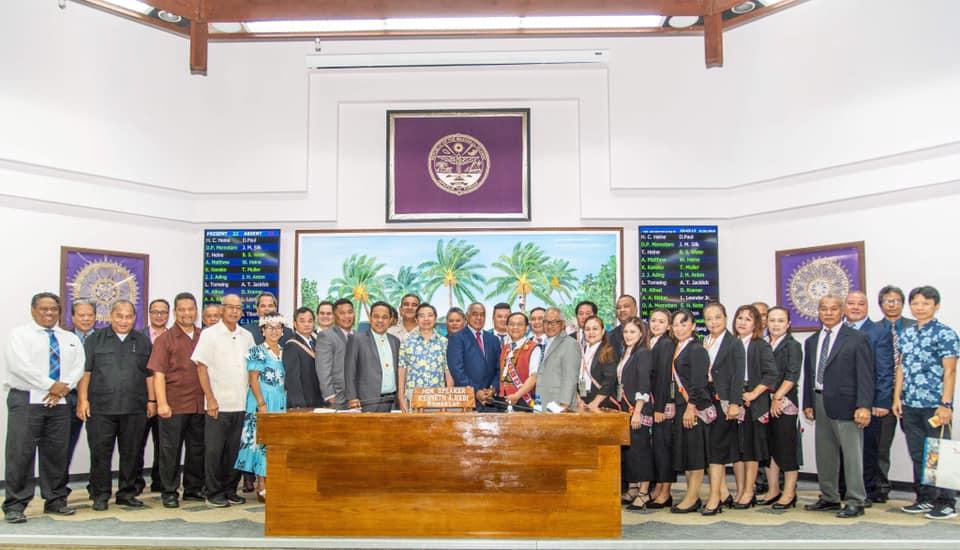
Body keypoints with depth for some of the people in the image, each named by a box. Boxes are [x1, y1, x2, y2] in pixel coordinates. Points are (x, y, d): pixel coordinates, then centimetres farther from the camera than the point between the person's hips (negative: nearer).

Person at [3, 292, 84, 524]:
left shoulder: (71, 339, 16)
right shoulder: (20, 334, 1)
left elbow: (78, 367, 6)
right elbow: (19, 365, -12)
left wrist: (62, 387, -11)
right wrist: (51, 385, -14)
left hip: (60, 401, 5)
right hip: (26, 400, -4)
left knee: (57, 452, 8)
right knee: (21, 453, -6)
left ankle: (56, 500, 18)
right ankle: (15, 505, 1)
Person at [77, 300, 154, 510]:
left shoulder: (143, 342, 12)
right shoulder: (95, 340, 6)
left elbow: (150, 374, 12)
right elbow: (85, 372, 2)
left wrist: (151, 400, 7)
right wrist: (83, 400, -5)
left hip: (134, 408, 2)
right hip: (101, 408, -2)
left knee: (131, 453, 7)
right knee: (100, 453, 1)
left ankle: (127, 493, 18)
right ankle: (100, 495, 12)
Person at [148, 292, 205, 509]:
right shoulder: (165, 339, -1)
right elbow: (158, 374, -5)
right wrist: (162, 403, -13)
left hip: (199, 405, 4)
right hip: (174, 405, -4)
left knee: (197, 448, 11)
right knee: (170, 449, 3)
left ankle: (193, 489, 24)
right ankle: (169, 492, 14)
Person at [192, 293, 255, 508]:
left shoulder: (247, 336, 10)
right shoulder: (209, 334, -3)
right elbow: (201, 368, -5)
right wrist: (210, 399, -11)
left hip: (241, 404, 4)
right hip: (218, 404, -4)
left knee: (234, 450, 9)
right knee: (214, 450, 2)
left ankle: (230, 490, 19)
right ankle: (214, 493, 12)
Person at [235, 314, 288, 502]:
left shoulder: (284, 352, 13)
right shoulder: (257, 351, -3)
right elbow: (253, 379, -9)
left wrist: (288, 403, 8)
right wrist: (262, 404, -16)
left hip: (282, 403, 6)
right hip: (262, 402, -6)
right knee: (262, 440, -5)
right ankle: (262, 487, 0)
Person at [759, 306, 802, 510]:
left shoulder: (792, 346, -3)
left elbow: (792, 376, -11)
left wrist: (778, 397, -16)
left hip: (784, 403, -5)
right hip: (765, 403, 5)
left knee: (786, 447, -1)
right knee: (769, 447, 10)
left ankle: (789, 493, 8)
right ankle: (773, 490, 20)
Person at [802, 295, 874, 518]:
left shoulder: (857, 339, -4)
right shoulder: (811, 342, 14)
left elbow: (865, 376, -9)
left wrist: (864, 406, -16)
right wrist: (808, 403, 11)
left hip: (845, 404, -6)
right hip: (820, 404, 6)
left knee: (852, 455, -2)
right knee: (824, 454, 13)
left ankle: (856, 502, 8)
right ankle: (829, 498, 25)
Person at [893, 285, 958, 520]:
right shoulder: (906, 334, 11)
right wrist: (897, 397, 7)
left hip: (934, 405, -6)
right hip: (910, 405, 6)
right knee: (918, 455, 12)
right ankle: (925, 499, 23)